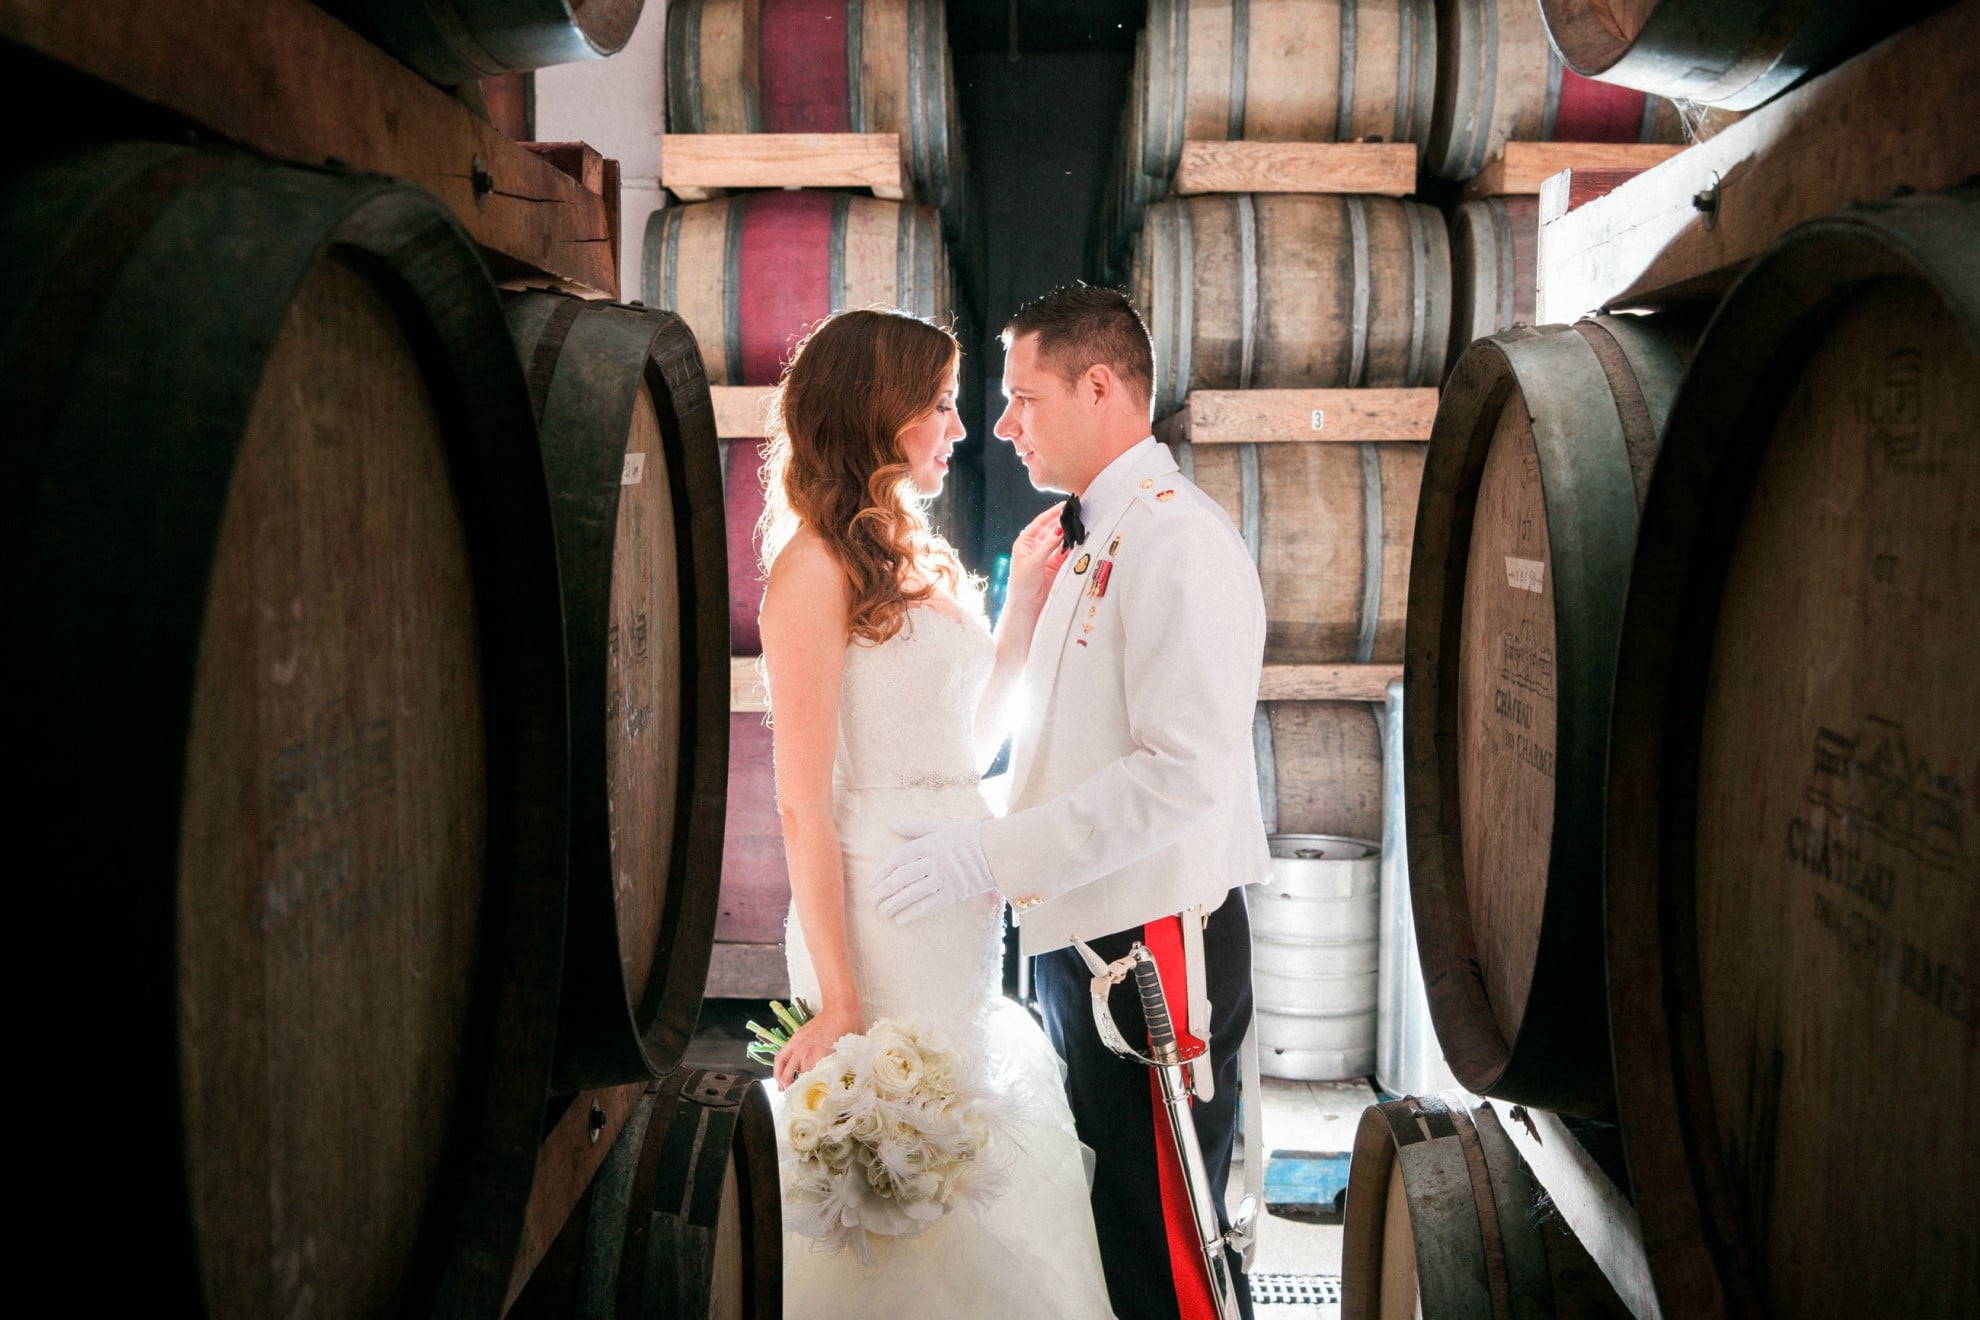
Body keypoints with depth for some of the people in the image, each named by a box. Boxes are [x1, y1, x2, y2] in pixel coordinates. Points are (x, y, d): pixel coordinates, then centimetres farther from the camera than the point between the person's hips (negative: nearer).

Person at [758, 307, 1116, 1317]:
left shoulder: (919, 560, 14)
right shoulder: (817, 565, -11)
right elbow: (804, 800, -15)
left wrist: (1024, 607, 11)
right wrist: (836, 1002, -17)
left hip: (968, 918, 8)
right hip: (884, 918, -8)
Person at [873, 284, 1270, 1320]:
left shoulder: (1177, 539, -16)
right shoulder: (1085, 543, 14)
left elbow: (1185, 770, -25)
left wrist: (991, 854, -24)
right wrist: (964, 820, 13)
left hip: (1154, 945, -10)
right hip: (1077, 937, 10)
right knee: (1099, 1223, 20)